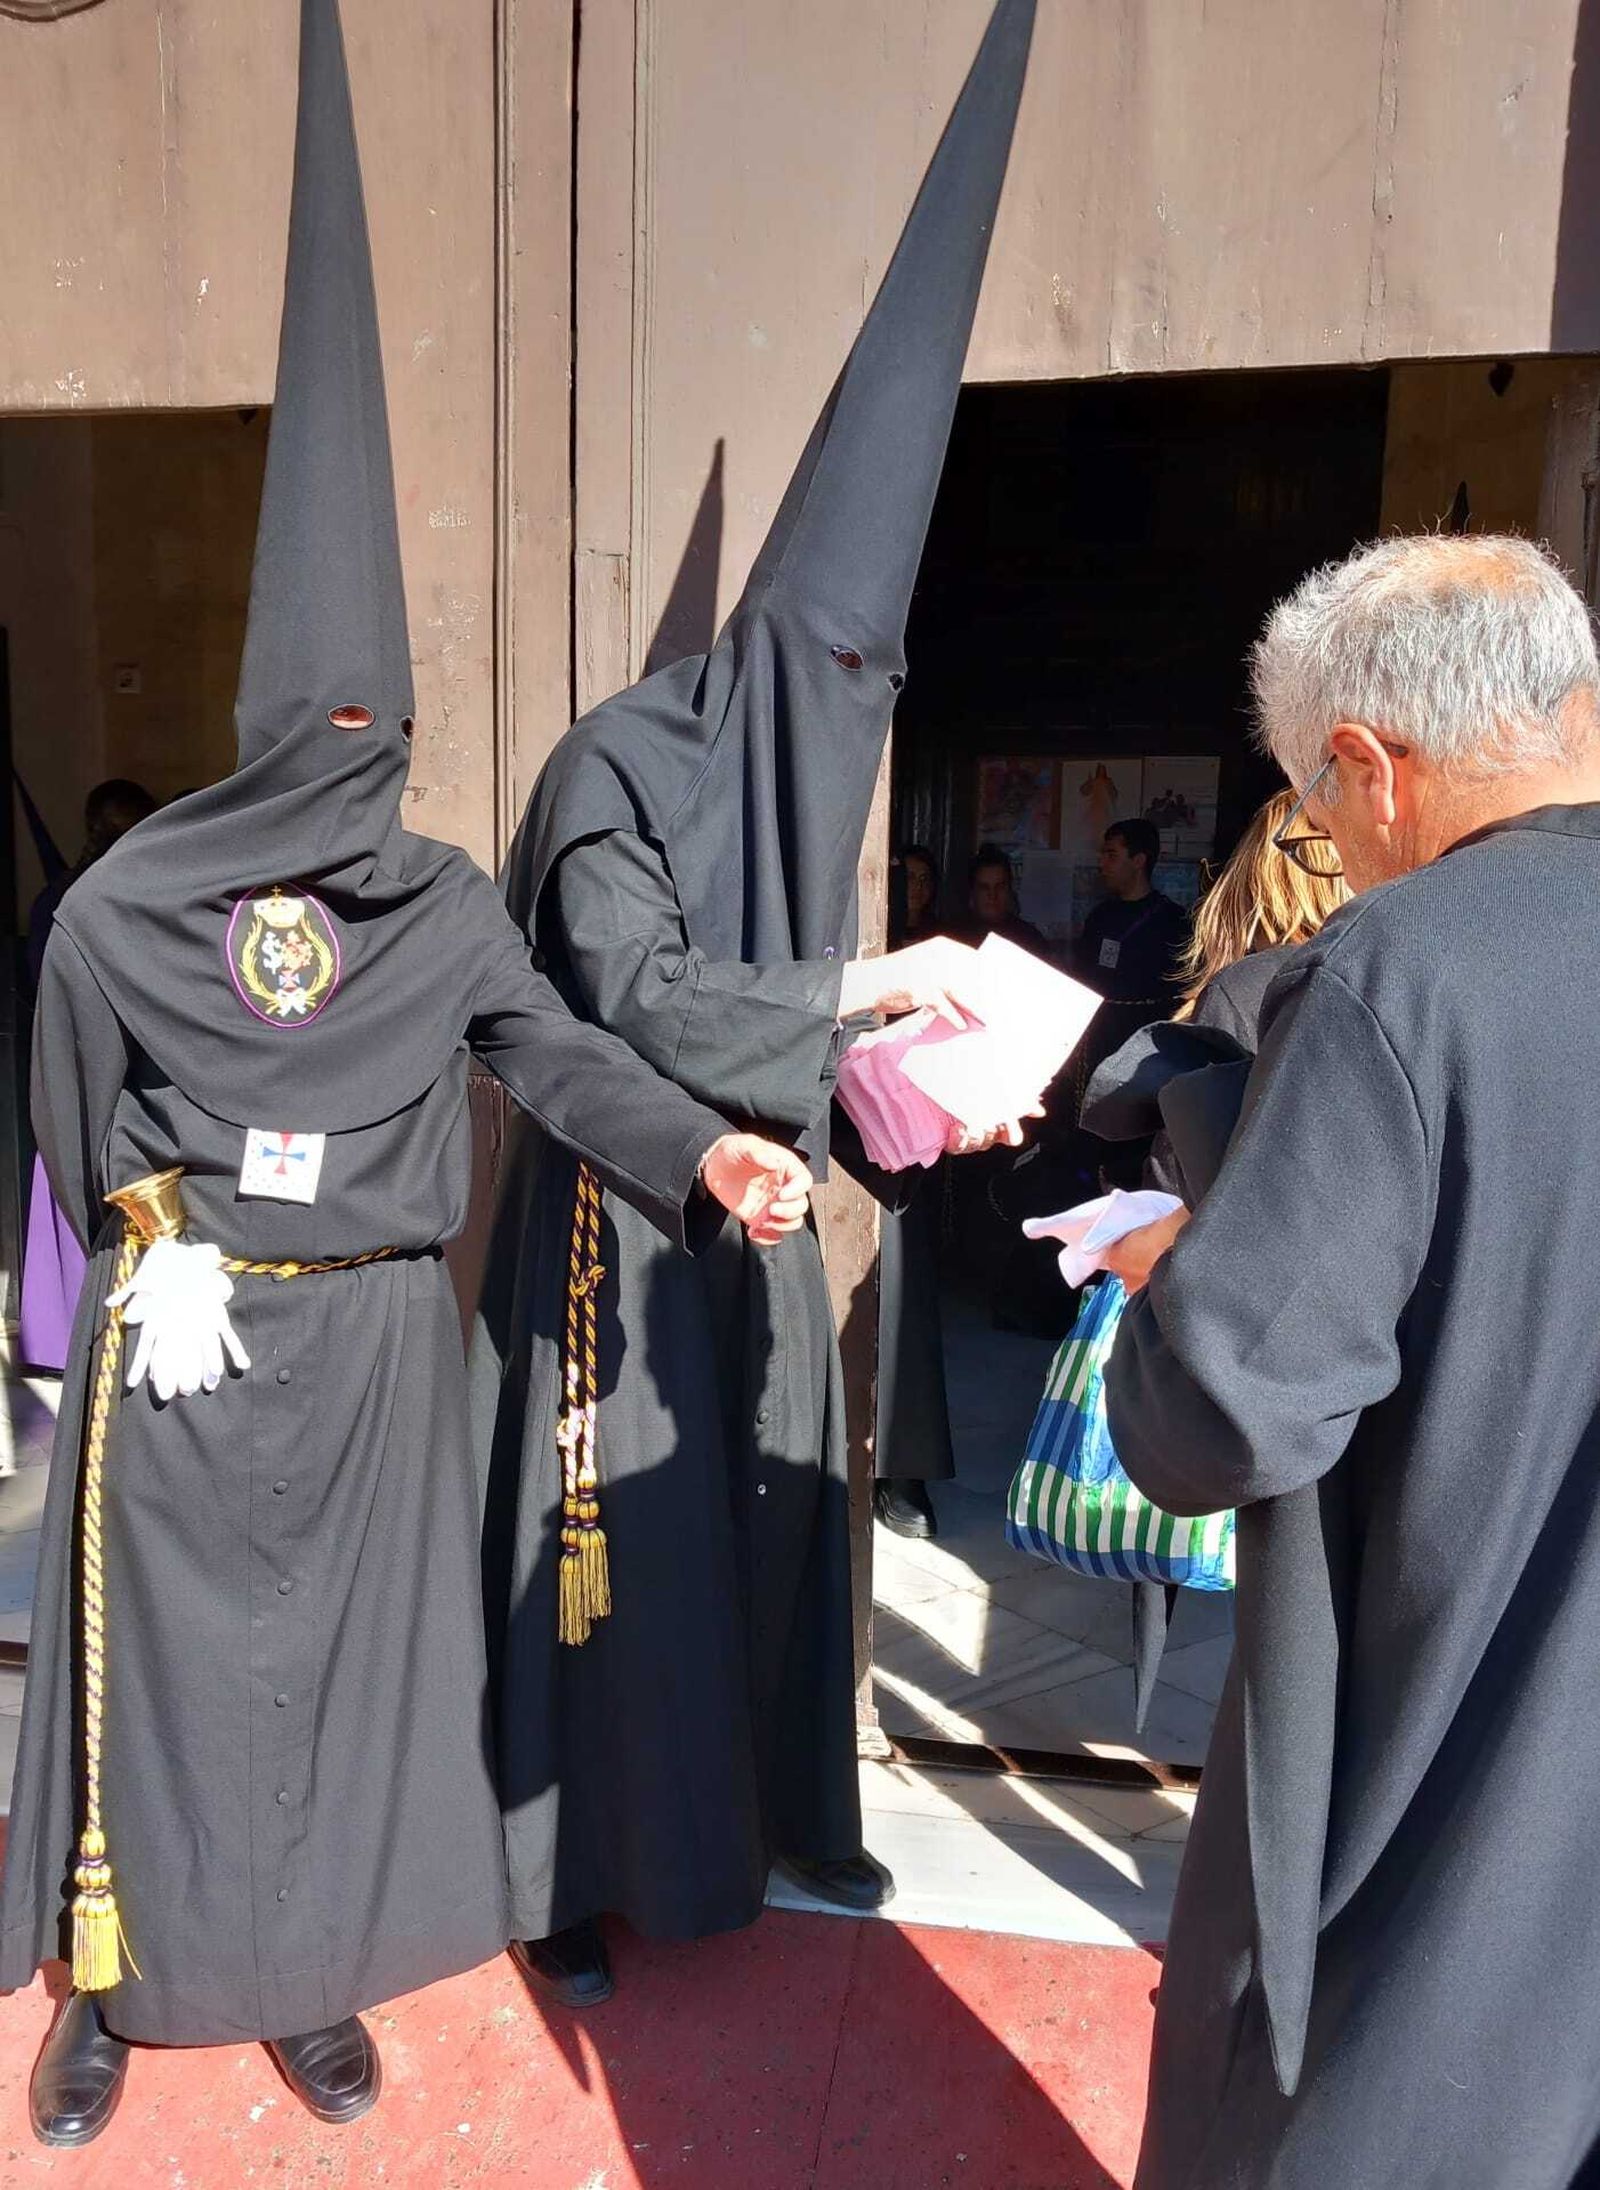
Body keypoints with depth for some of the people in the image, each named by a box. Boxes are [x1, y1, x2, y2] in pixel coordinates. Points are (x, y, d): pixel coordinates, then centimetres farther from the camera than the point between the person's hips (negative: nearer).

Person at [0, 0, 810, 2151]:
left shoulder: (445, 907, -2)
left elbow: (563, 1057, -12)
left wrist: (705, 1155, -27)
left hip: (365, 1344, 1)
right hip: (176, 1350, -1)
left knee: (342, 1656, 12)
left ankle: (310, 1976, 34)